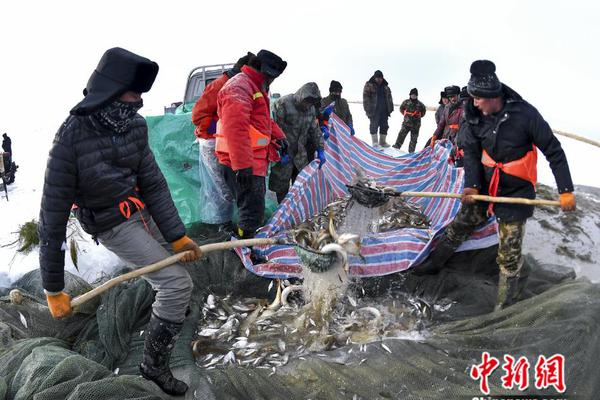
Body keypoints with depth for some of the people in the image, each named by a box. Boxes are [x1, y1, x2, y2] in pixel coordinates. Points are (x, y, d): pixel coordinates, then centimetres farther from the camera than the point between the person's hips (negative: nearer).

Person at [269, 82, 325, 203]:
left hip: (301, 155, 6)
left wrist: (320, 150, 7)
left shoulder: (311, 108, 7)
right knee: (282, 188, 2)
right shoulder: (283, 104, -16)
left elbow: (315, 130, 15)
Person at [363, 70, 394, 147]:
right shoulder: (369, 85, 0)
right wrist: (368, 109, -13)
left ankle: (382, 142, 18)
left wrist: (390, 109, 13)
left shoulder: (385, 87, 16)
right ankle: (375, 142, 2)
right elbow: (366, 98, -6)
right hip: (374, 111, -5)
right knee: (374, 126, -5)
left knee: (384, 126, 7)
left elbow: (389, 98, 20)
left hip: (384, 111, 5)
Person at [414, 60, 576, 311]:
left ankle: (504, 308, 14)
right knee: (459, 226, 14)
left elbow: (554, 151, -13)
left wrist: (566, 190, -13)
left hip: (515, 192, -4)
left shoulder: (525, 114, -21)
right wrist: (471, 184, -13)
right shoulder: (475, 117, -8)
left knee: (509, 255, -1)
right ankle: (433, 263, 35)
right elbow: (471, 151, 1)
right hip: (484, 185, 4)